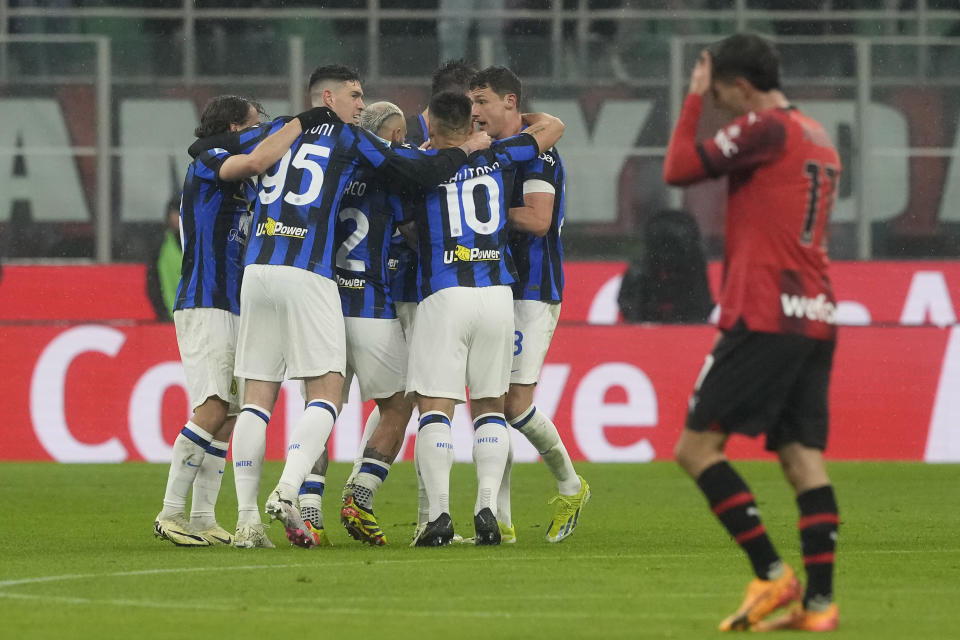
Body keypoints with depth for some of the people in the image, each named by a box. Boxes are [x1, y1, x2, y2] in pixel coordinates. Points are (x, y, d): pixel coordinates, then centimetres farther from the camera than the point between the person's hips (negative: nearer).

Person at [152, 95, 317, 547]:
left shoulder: (235, 182, 22)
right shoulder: (207, 164, -6)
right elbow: (258, 161, -25)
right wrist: (301, 122, -16)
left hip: (233, 311, 10)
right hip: (205, 306, -10)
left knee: (227, 418, 5)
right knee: (213, 408, -19)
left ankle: (203, 520, 4)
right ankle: (170, 513, -19)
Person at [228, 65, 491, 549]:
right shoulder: (348, 139, 6)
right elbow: (416, 173, 5)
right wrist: (464, 150, 20)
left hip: (257, 270, 5)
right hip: (307, 277, -5)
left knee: (257, 398, 5)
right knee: (325, 392, -1)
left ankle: (247, 518, -1)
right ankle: (287, 492, -22)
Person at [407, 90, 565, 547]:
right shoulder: (498, 159, 8)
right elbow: (552, 126, 21)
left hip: (444, 296, -3)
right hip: (497, 293, 3)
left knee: (434, 406, -2)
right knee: (489, 405, 11)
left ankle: (437, 513, -12)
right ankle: (487, 507, -1)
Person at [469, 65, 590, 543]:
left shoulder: (536, 151, -10)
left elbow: (537, 219, -19)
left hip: (532, 293, -9)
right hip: (495, 287, 9)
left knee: (514, 403, -12)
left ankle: (570, 486, 11)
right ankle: (498, 519, 0)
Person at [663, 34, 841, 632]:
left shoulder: (765, 128, -8)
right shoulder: (819, 139, 19)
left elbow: (678, 169, -6)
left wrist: (693, 98, 4)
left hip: (765, 316, -9)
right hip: (816, 318, 9)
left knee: (697, 446, -4)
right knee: (804, 458, 3)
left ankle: (771, 572, -12)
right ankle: (819, 599, -6)